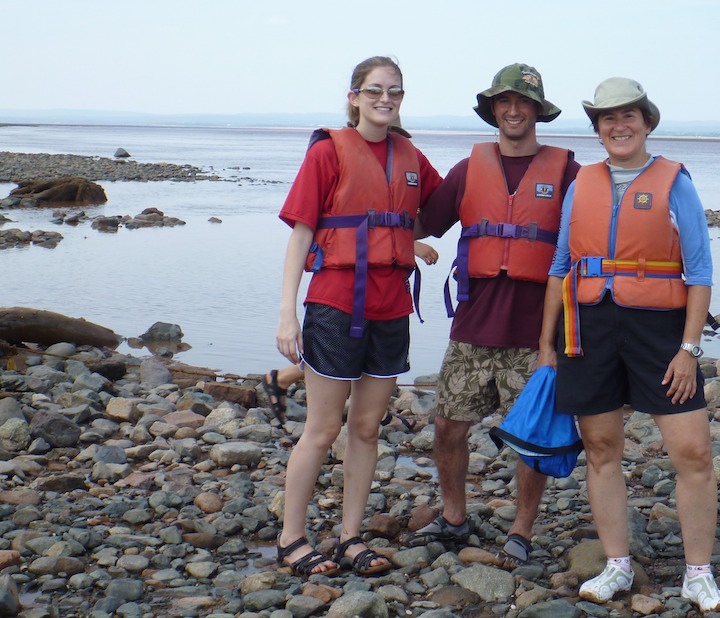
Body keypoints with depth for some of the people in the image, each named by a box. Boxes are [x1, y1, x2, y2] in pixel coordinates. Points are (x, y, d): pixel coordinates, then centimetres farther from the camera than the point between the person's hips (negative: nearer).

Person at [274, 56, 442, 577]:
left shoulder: (411, 159, 9)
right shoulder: (330, 151, -5)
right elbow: (301, 232, -8)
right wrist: (287, 312, -13)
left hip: (390, 309, 5)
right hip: (336, 306, -5)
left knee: (367, 427, 10)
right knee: (323, 429, 1)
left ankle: (351, 538, 21)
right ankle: (291, 539, 14)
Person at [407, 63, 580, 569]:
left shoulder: (564, 171, 2)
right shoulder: (469, 170, 10)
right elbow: (421, 226, 14)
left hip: (534, 329, -2)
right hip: (473, 324, 3)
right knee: (449, 427, 7)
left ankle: (521, 532, 19)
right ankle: (454, 519, 27)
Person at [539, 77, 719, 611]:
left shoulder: (673, 182, 1)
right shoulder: (581, 187, 10)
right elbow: (561, 268, 15)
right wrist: (547, 343, 12)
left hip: (658, 326, -3)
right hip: (590, 327, 3)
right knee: (602, 450, 8)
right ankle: (617, 566, 21)